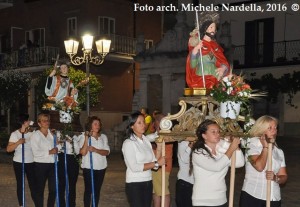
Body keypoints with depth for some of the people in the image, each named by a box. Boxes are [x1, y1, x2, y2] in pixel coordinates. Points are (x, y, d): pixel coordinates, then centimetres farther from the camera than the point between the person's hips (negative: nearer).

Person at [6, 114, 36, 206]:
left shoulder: (32, 134, 1)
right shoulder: (15, 134, -2)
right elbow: (8, 149, -5)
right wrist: (18, 142, -19)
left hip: (31, 163, 1)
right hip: (18, 163, -1)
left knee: (33, 184, -2)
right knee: (20, 184, 7)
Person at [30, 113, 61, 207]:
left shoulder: (52, 133, 8)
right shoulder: (35, 135, -5)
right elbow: (36, 152, -14)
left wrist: (57, 148, -8)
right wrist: (49, 152, -20)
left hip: (52, 164, 5)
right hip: (41, 164, -4)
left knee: (53, 189, 9)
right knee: (40, 190, 5)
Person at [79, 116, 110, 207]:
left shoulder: (103, 137, 3)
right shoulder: (85, 137, -6)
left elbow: (107, 152, -5)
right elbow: (83, 152, -17)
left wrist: (95, 150, -20)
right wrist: (87, 138, -22)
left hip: (101, 167, 3)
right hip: (88, 168, -3)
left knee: (97, 190, 10)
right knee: (88, 190, 2)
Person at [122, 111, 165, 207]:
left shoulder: (146, 140, 9)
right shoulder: (128, 143, -10)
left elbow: (152, 161, 2)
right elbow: (134, 167, -19)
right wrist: (156, 163, -18)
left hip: (148, 183, 6)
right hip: (135, 185, -6)